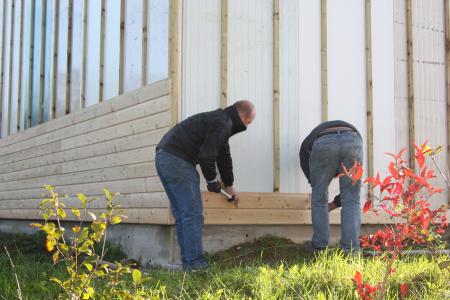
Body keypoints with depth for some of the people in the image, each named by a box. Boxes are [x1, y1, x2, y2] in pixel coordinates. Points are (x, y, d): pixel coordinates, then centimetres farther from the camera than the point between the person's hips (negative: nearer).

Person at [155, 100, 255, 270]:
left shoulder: (220, 120, 24)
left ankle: (187, 262, 15)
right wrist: (212, 180, -1)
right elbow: (206, 156, -18)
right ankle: (195, 263, -6)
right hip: (177, 160, -11)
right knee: (193, 214, -7)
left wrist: (229, 186, 42)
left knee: (182, 216, 12)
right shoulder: (223, 124, -9)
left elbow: (223, 156, 34)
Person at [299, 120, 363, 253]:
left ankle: (319, 247, 23)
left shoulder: (307, 142, 40)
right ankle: (351, 250, 13)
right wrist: (335, 204, 52)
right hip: (353, 141, 2)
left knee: (319, 199, 18)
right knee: (352, 201, 15)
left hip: (323, 143, -1)